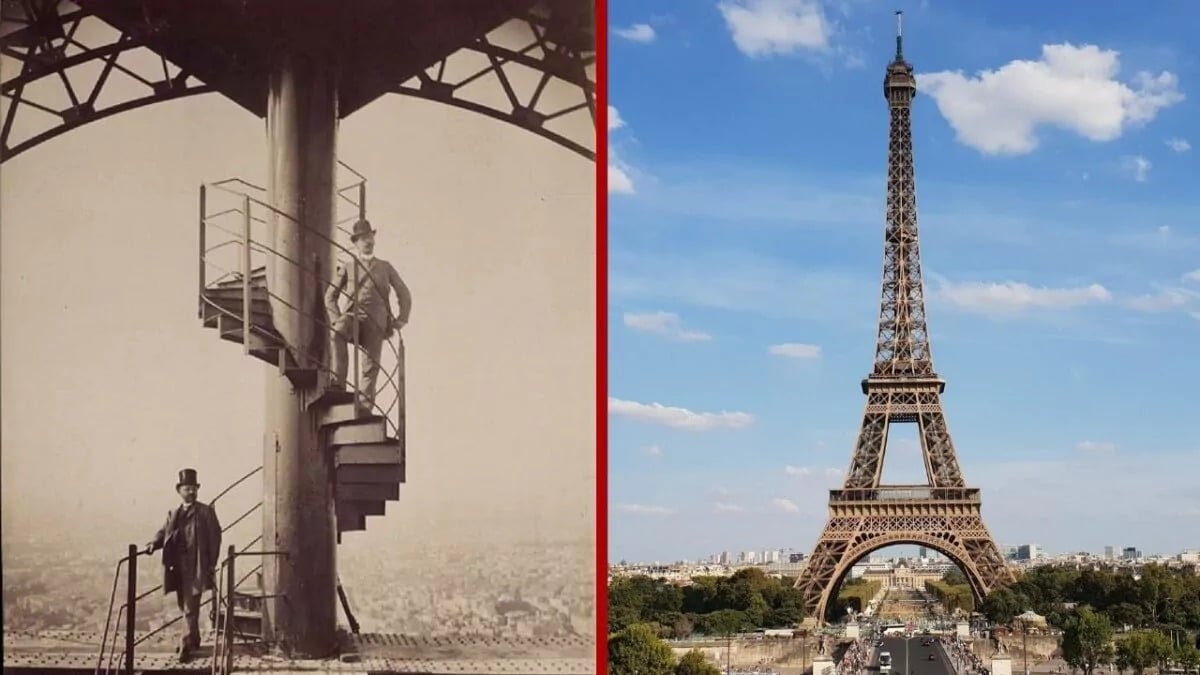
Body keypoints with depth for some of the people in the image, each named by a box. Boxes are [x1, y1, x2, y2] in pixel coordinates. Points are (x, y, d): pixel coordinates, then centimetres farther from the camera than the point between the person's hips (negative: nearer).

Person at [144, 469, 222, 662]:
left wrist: (212, 564, -9)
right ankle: (194, 640, 26)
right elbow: (163, 532, 10)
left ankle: (188, 645, -11)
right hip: (178, 565, 6)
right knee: (185, 605, 13)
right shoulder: (173, 514, 17)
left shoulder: (205, 512, 1)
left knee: (191, 606, -11)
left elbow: (215, 537, -3)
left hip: (196, 566, -6)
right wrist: (153, 544, -12)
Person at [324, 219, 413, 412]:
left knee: (371, 367, -9)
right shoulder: (346, 267, 17)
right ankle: (338, 383, -37)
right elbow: (330, 297, 16)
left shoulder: (385, 267, 20)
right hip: (353, 316, -1)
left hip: (375, 322, 1)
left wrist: (401, 320, 10)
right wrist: (336, 319, 1)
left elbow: (404, 294, 23)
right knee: (338, 333, -36)